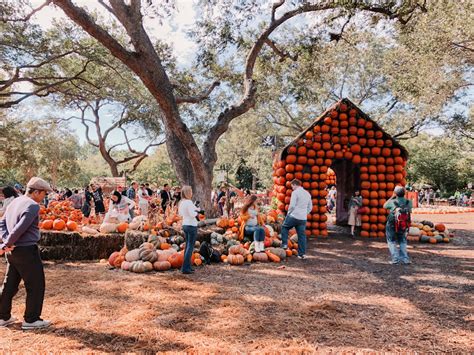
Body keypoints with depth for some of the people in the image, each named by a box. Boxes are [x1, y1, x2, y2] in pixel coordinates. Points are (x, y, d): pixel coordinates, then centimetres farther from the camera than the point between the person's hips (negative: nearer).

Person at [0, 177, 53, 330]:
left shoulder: (15, 202, 11)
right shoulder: (33, 205, -18)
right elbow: (20, 228, -24)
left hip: (12, 252, 9)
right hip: (27, 250, -9)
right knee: (36, 285, 5)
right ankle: (31, 320, 12)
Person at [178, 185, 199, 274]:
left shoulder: (182, 202, 7)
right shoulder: (189, 202, -18)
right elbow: (192, 214, -24)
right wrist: (196, 212, -3)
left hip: (185, 225, 9)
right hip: (191, 225, -9)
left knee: (187, 246, 16)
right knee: (190, 247, -3)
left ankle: (187, 266, 22)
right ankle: (185, 268, -3)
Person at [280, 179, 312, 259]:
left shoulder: (295, 192, -7)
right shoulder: (307, 193, 15)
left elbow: (292, 205, -15)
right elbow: (310, 207, 19)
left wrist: (289, 213, 1)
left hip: (294, 216, -6)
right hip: (303, 218, 6)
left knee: (284, 227, 18)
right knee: (302, 235, 8)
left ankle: (284, 244, 11)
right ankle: (302, 254, 9)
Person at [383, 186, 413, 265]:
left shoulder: (392, 202, -16)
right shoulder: (408, 202, -9)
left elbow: (384, 206, 4)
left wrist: (392, 197, 7)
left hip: (392, 226, -3)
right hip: (404, 227, 3)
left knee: (392, 242, 12)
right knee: (402, 242, 21)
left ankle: (395, 259, 0)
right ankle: (405, 259, 13)